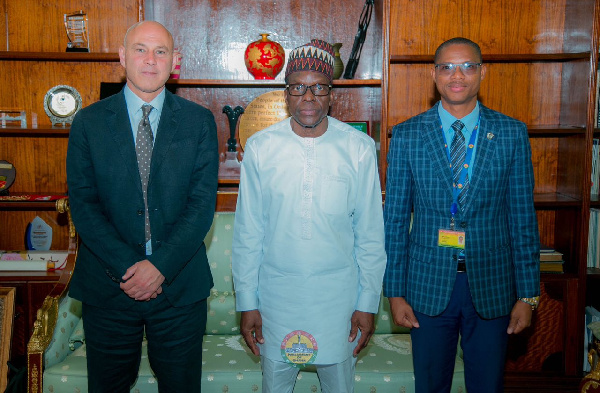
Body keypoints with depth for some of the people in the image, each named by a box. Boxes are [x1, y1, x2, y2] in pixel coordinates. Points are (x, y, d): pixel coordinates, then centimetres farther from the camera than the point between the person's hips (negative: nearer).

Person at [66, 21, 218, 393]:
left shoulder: (199, 121, 0)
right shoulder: (88, 122, 2)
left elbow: (203, 203, -6)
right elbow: (83, 204, -4)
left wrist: (161, 265, -15)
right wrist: (126, 267, -14)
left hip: (181, 284, 0)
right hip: (108, 285, 1)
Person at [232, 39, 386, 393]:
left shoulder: (359, 148, -5)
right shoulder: (260, 147, -4)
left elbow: (370, 234, -1)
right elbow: (248, 232, 0)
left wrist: (368, 303, 0)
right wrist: (247, 301, 0)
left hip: (338, 296, 0)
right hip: (276, 294, 1)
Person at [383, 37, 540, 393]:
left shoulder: (512, 133, -2)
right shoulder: (407, 136, -3)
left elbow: (523, 217, 0)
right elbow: (395, 218, -1)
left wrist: (527, 294, -1)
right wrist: (395, 291, -2)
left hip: (491, 285, 1)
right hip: (428, 284, 0)